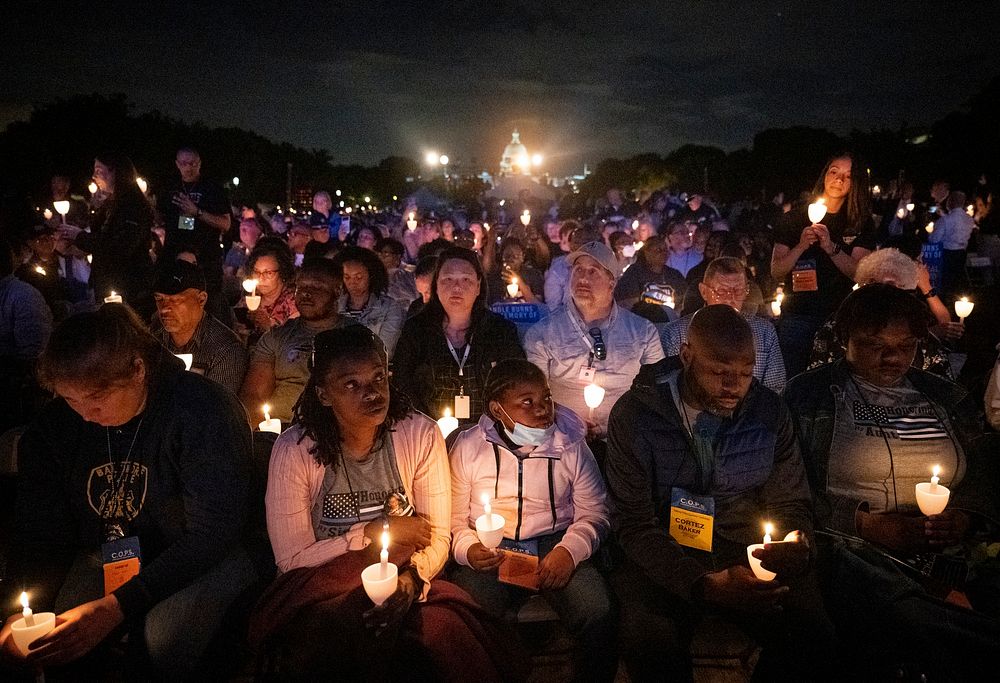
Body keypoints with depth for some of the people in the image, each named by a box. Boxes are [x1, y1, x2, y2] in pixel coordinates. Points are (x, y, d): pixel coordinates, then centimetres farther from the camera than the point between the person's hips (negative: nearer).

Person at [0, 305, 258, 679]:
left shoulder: (204, 411, -23)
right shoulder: (53, 427, -4)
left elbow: (213, 534, -24)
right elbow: (40, 532, 2)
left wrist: (118, 606, -28)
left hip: (201, 562, -4)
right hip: (104, 558, 5)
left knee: (164, 638, -31)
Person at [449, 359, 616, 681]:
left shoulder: (570, 444, 3)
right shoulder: (468, 447, 2)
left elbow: (594, 512, 6)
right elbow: (454, 517, 6)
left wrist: (570, 550, -12)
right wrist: (467, 549, -15)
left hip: (555, 546, 1)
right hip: (491, 553, 0)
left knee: (597, 613, -25)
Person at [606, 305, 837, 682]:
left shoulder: (769, 411, 0)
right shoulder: (634, 414, -10)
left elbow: (792, 505, 8)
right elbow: (634, 523, -11)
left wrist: (797, 544, -17)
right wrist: (704, 584, -26)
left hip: (748, 551, 3)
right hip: (665, 556, -2)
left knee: (814, 638, -22)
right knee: (651, 642, -30)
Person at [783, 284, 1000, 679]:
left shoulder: (948, 399, 20)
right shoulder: (809, 395, 5)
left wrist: (964, 518, -2)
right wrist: (863, 523, -12)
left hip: (952, 553, 5)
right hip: (852, 549, -4)